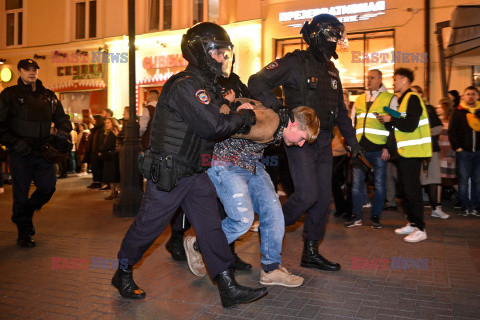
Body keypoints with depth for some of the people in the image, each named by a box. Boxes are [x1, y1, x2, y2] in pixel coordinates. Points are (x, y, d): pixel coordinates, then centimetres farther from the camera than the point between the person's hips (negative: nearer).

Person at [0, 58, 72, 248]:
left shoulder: (48, 96, 13)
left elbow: (62, 118, 18)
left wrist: (64, 130, -3)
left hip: (43, 152, 4)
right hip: (20, 153, -3)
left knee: (48, 186, -2)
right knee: (21, 193, 3)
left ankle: (25, 213, 29)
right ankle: (24, 234, 18)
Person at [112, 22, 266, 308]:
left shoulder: (209, 86, 13)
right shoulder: (185, 85, -19)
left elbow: (218, 121, 20)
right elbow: (214, 126, -26)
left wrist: (242, 122, 3)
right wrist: (246, 118, -10)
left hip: (196, 172, 9)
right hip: (167, 172, -9)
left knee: (211, 226, 4)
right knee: (149, 226, 6)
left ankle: (229, 289, 9)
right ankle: (123, 274, 30)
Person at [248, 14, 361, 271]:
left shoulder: (331, 71, 17)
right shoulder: (294, 63, -6)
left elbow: (340, 110, 24)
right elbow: (257, 82, -15)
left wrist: (351, 139, 19)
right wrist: (277, 108, -29)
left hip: (323, 141, 8)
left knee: (323, 198, 6)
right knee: (307, 195, -15)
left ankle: (311, 253, 18)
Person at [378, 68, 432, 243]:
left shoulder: (412, 98, -10)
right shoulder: (402, 99, 20)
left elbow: (410, 125, -22)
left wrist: (391, 120, -11)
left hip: (411, 152, -10)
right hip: (402, 152, 10)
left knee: (412, 190, -7)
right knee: (404, 190, 13)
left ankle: (420, 229, -1)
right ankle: (412, 223, 22)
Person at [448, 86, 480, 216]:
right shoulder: (458, 112, 5)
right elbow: (452, 131, 1)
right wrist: (457, 147, -7)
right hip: (463, 152, -2)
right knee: (463, 180, 0)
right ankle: (464, 206, 8)